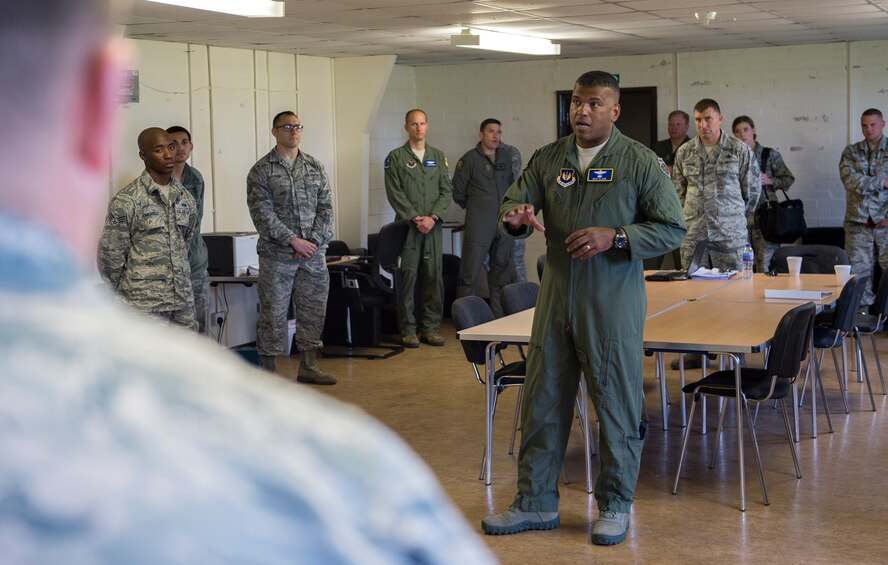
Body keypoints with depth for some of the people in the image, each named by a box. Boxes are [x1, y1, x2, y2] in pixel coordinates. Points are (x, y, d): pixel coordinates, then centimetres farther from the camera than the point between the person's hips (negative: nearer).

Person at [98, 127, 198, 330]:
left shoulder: (185, 198, 9)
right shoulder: (126, 200, -10)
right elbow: (110, 255, -6)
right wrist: (127, 293, 2)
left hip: (183, 298, 6)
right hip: (145, 305, -6)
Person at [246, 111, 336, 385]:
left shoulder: (315, 167, 11)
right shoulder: (261, 170, -2)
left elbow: (326, 207, 7)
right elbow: (262, 213, -10)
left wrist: (314, 241, -7)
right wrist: (293, 240, -16)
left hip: (313, 253, 4)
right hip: (276, 255, -4)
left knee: (313, 310, 8)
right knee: (273, 313, 0)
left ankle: (308, 365, 20)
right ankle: (269, 370, 9)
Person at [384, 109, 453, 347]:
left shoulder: (438, 156, 14)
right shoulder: (396, 157, 3)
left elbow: (446, 191, 8)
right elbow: (395, 194, -4)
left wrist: (433, 217, -6)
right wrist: (415, 218, -11)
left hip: (433, 226, 3)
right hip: (407, 226, -3)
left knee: (434, 276, 2)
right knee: (408, 277, -4)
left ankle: (431, 327, 9)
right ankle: (408, 329, 2)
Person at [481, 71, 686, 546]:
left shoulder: (640, 162, -5)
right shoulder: (548, 159, 8)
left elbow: (671, 229, -6)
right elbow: (512, 204, 8)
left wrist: (615, 236, -20)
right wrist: (514, 217, -17)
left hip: (612, 304, -4)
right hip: (555, 300, 4)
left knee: (617, 408, 4)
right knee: (542, 404, 10)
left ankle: (615, 506, 20)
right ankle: (535, 502, 22)